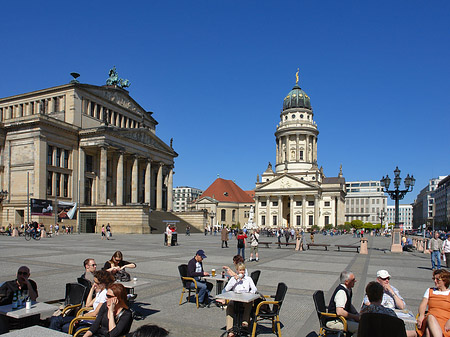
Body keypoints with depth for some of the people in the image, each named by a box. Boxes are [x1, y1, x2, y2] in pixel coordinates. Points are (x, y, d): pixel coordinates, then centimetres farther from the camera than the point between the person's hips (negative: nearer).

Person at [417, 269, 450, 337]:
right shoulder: (430, 291, 26)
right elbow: (422, 305, 13)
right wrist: (421, 315, -10)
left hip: (444, 322, -2)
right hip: (429, 319, 2)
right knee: (430, 317, -39)